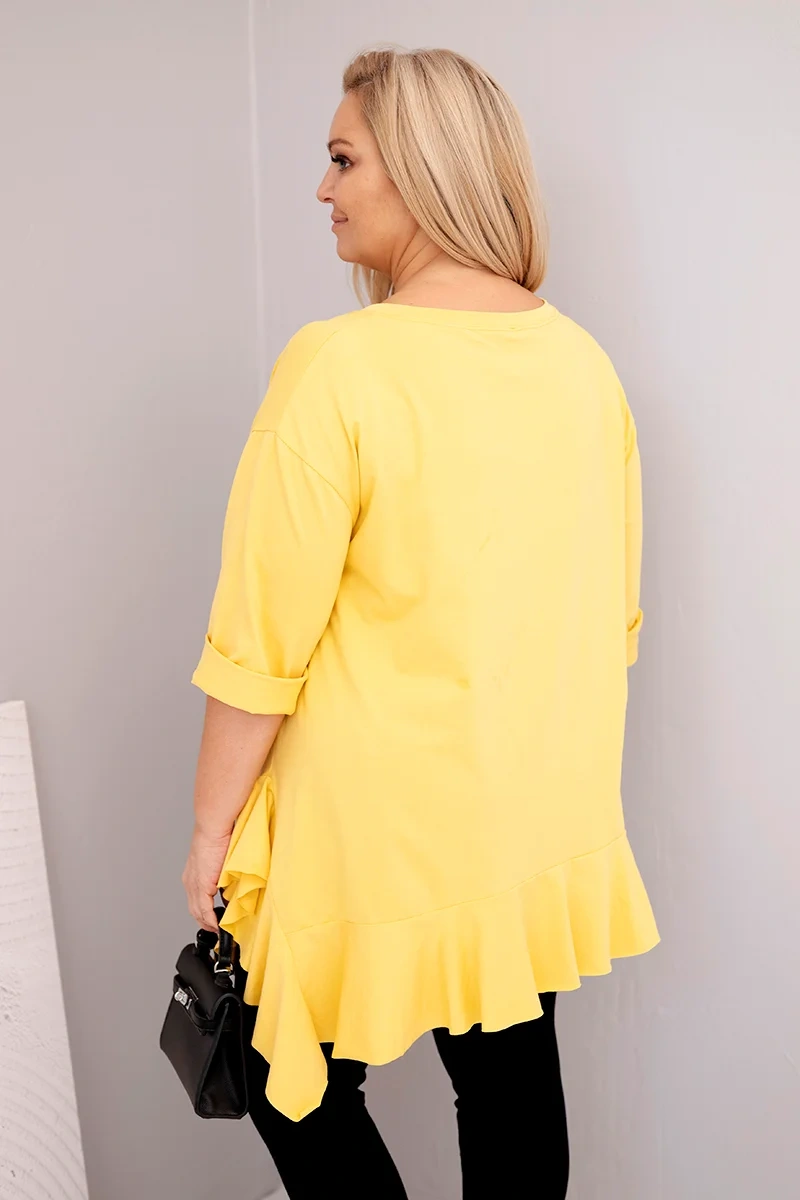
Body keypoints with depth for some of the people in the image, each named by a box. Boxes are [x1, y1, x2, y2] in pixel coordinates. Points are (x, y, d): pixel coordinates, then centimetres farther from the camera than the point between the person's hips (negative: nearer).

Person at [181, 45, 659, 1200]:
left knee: (297, 1082, 14)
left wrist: (212, 827, -5)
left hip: (383, 832, -6)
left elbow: (263, 640, -17)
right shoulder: (584, 363, 0)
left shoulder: (340, 366, -19)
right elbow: (613, 613, 8)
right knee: (513, 1078, 19)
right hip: (546, 822, 6)